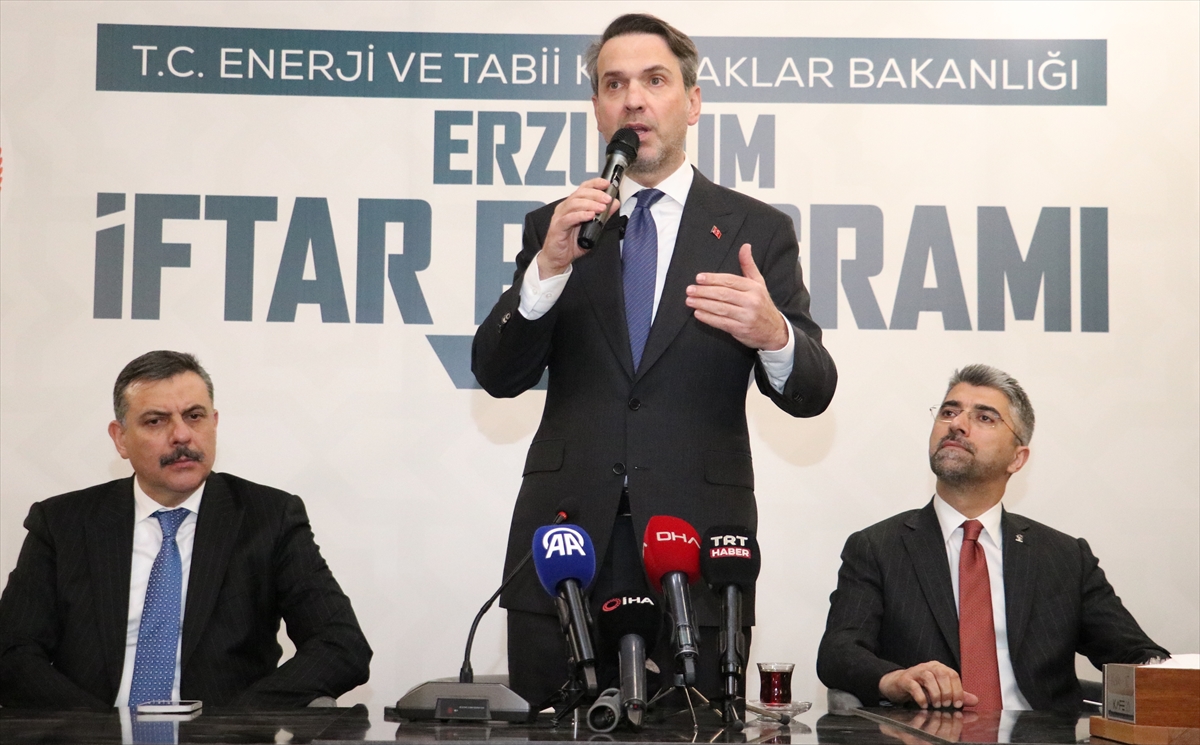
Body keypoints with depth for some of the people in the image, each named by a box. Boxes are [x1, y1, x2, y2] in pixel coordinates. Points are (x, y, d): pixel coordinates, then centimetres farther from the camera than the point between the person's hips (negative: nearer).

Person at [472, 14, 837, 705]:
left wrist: (772, 335, -22)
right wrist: (549, 267, -14)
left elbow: (812, 393, 1)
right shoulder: (554, 226, 11)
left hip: (698, 543, -1)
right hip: (566, 540, 2)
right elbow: (498, 376, 2)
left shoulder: (757, 230, 6)